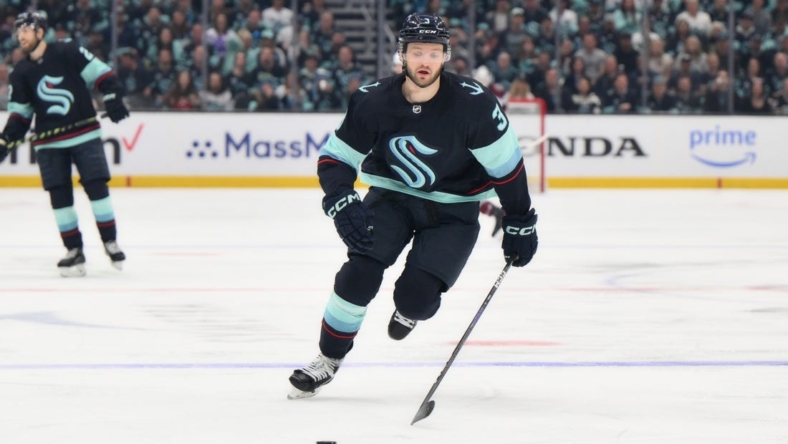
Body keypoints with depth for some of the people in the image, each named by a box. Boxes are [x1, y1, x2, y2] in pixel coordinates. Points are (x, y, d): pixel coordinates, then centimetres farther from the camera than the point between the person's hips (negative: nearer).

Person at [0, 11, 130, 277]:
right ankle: (74, 251, 8)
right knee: (59, 196, -1)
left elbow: (99, 72, -7)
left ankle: (110, 242, 8)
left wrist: (112, 96, -19)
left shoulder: (67, 52, -8)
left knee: (97, 187, -5)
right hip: (49, 144, 4)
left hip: (85, 135, -3)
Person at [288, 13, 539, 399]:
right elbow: (334, 158, -8)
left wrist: (520, 223, -6)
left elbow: (506, 164, -12)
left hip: (453, 212, -2)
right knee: (361, 268, -20)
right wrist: (343, 205, -26)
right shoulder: (374, 102, -17)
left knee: (415, 295, -15)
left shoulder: (472, 103, -22)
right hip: (392, 197, 2)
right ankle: (328, 359, -5)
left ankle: (411, 309, 25)